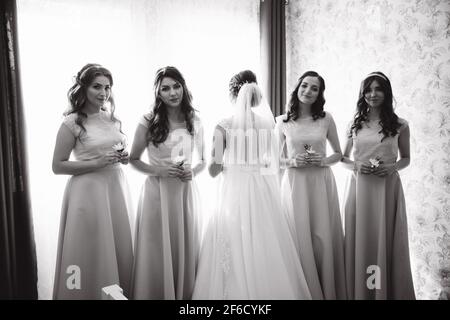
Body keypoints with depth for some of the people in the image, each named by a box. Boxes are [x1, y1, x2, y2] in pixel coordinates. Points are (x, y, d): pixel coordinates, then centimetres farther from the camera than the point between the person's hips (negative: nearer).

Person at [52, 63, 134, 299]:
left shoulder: (113, 120, 9)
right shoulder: (72, 123, -7)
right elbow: (58, 166, -6)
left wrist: (124, 157, 0)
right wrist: (96, 163, -16)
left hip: (116, 188, 5)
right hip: (89, 190, -5)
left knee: (119, 249, 12)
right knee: (93, 252, 3)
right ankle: (91, 294, 25)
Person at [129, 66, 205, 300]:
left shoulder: (195, 122, 5)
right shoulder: (149, 122, -4)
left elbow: (203, 160, 14)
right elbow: (133, 160, 4)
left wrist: (193, 171, -7)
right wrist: (158, 170, -12)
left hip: (186, 192, 3)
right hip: (158, 192, -3)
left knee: (186, 250, 10)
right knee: (158, 252, 5)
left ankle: (185, 294, 29)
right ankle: (157, 294, 25)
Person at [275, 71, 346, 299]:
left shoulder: (326, 119, 4)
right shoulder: (283, 121, 3)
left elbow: (338, 154, 12)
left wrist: (324, 161, -7)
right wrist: (292, 161, -10)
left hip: (321, 184, 1)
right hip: (294, 184, 0)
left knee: (323, 239, 3)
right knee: (299, 238, 1)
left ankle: (327, 292, 22)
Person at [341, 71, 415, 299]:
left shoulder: (399, 125, 4)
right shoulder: (355, 124, 8)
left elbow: (406, 158, 12)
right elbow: (343, 158, 13)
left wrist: (393, 167, -8)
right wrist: (356, 165, -8)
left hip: (387, 188, -1)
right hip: (358, 188, 1)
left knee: (386, 241, 2)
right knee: (359, 240, 4)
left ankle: (387, 291, 21)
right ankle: (358, 291, 20)